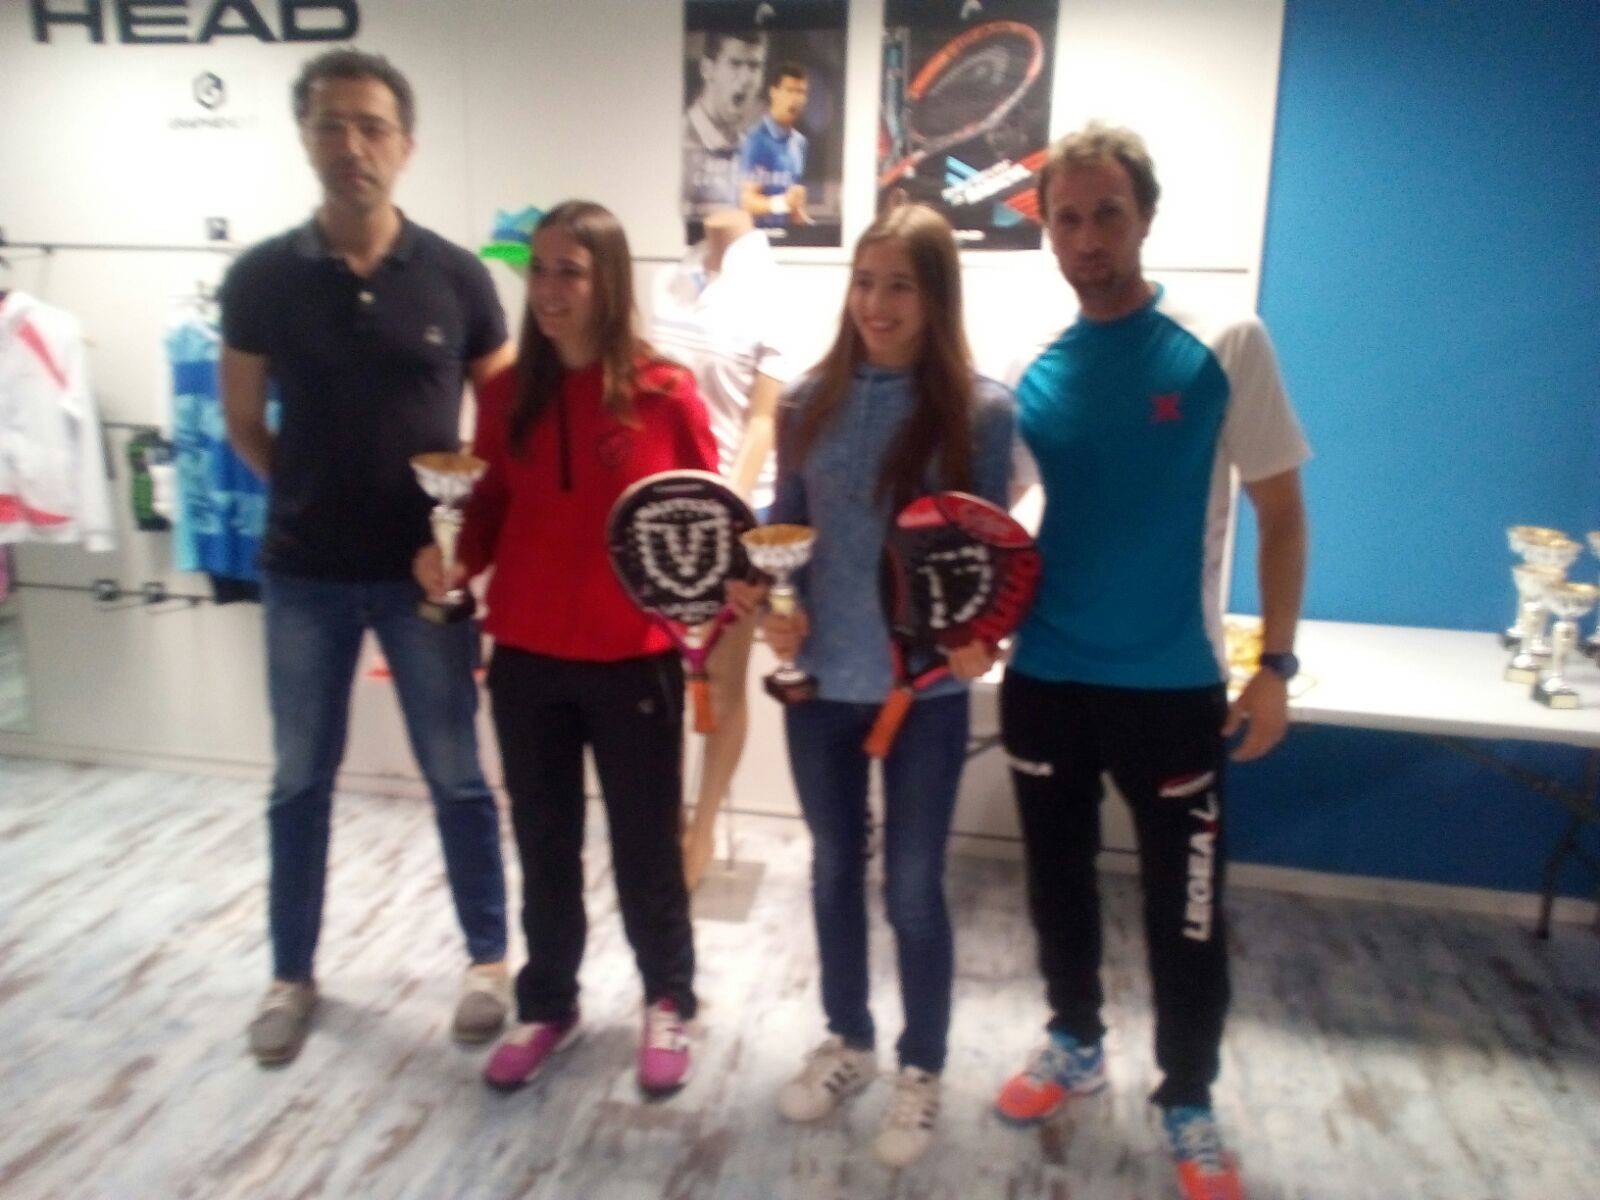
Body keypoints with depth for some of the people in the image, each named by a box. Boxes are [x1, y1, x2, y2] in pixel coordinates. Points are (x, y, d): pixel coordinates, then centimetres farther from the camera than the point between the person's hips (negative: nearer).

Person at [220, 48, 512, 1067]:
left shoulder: (457, 278, -4)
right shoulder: (262, 278, -2)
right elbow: (243, 423, 8)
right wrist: (315, 497, 4)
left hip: (426, 571, -1)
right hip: (305, 574, 2)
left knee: (458, 777, 9)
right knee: (300, 781, 14)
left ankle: (489, 960, 28)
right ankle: (293, 975, 32)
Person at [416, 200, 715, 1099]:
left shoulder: (665, 392, -8)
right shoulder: (509, 392, 2)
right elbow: (493, 510, 7)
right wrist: (453, 556, -12)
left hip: (635, 661, -3)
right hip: (526, 657, 3)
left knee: (646, 847, 12)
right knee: (544, 845, 17)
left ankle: (670, 1001, 36)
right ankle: (548, 1006, 39)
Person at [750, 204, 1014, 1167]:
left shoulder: (982, 408, -9)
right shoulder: (810, 401, 0)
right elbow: (785, 528, 8)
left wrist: (979, 636, -22)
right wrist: (774, 609, -8)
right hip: (822, 678, 4)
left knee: (914, 884, 8)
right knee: (835, 866, 18)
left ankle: (922, 1072, 32)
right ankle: (848, 1041, 40)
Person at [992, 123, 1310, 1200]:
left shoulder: (1227, 347, -7)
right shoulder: (1034, 374, 1)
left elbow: (1281, 511, -3)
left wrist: (1276, 665, -7)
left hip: (1175, 687, -3)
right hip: (1045, 682, 3)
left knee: (1186, 912, 10)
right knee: (1059, 882, 18)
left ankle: (1190, 1106, 33)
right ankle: (1076, 1046, 42)